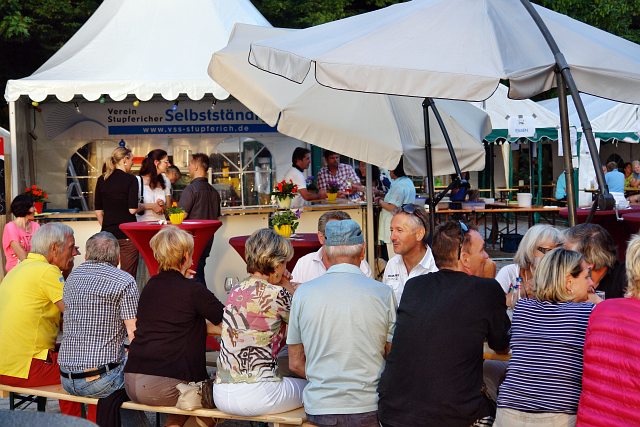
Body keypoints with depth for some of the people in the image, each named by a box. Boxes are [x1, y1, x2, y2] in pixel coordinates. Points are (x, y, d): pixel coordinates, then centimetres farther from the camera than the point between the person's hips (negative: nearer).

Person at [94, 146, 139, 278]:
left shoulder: (102, 180, 8)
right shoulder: (130, 180, -7)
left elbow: (98, 211, 10)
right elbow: (132, 210, -13)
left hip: (108, 232, 5)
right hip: (127, 232, -5)